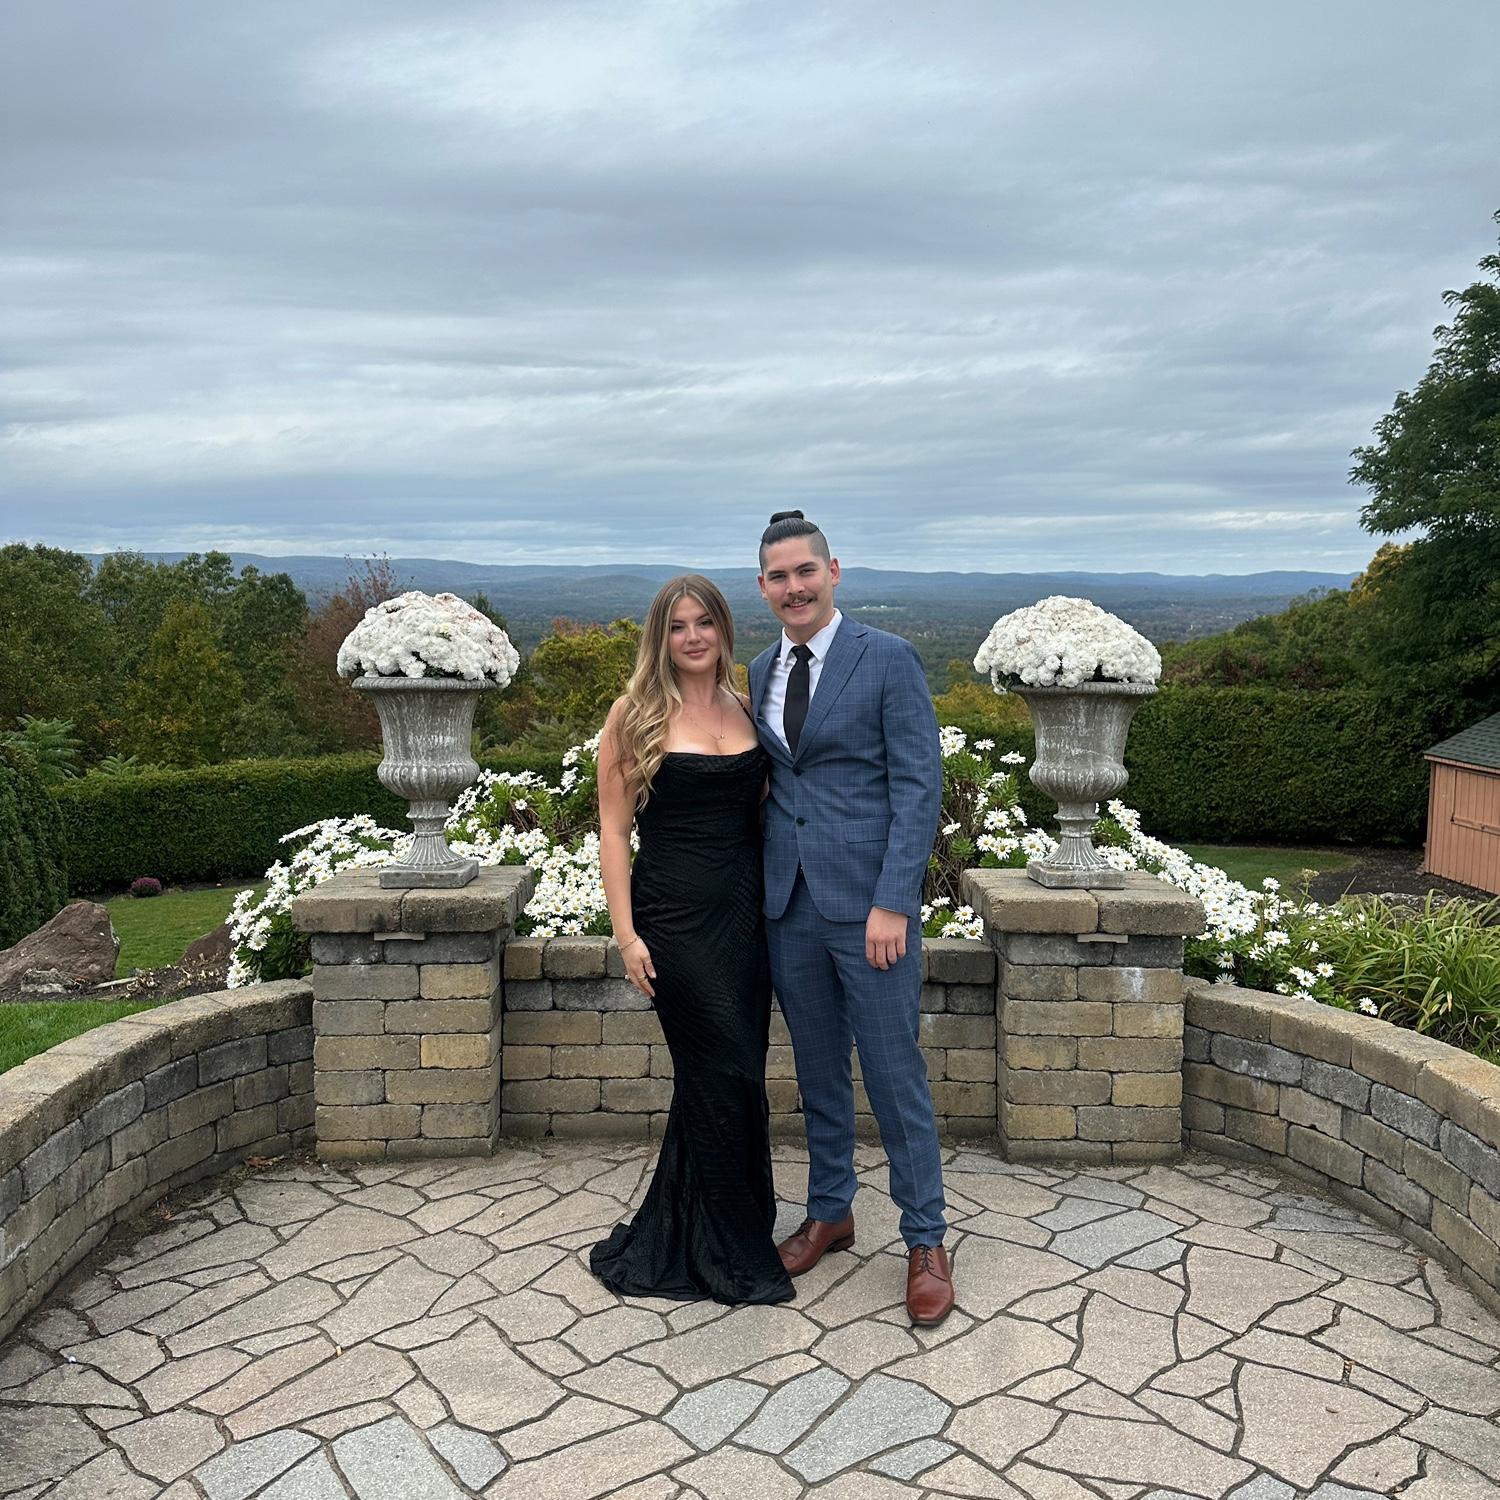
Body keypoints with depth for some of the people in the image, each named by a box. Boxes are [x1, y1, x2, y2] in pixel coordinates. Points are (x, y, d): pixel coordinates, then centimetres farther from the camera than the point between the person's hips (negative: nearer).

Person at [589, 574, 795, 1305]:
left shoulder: (746, 709, 8)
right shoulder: (635, 716, -4)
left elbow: (762, 811, 13)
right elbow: (614, 829, -4)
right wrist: (626, 933, -9)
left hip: (745, 913, 5)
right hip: (676, 915, -5)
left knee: (712, 1080, 11)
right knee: (730, 1078, -2)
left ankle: (672, 1244, 30)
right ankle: (736, 1254, 17)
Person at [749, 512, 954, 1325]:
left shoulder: (888, 658, -8)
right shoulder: (761, 671, 10)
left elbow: (919, 787, -11)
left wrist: (892, 903, -17)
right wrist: (758, 884, 8)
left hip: (868, 903, -5)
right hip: (788, 902, 5)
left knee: (895, 1074, 2)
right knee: (817, 1068, 16)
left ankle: (925, 1242, 18)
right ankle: (829, 1213, 33)